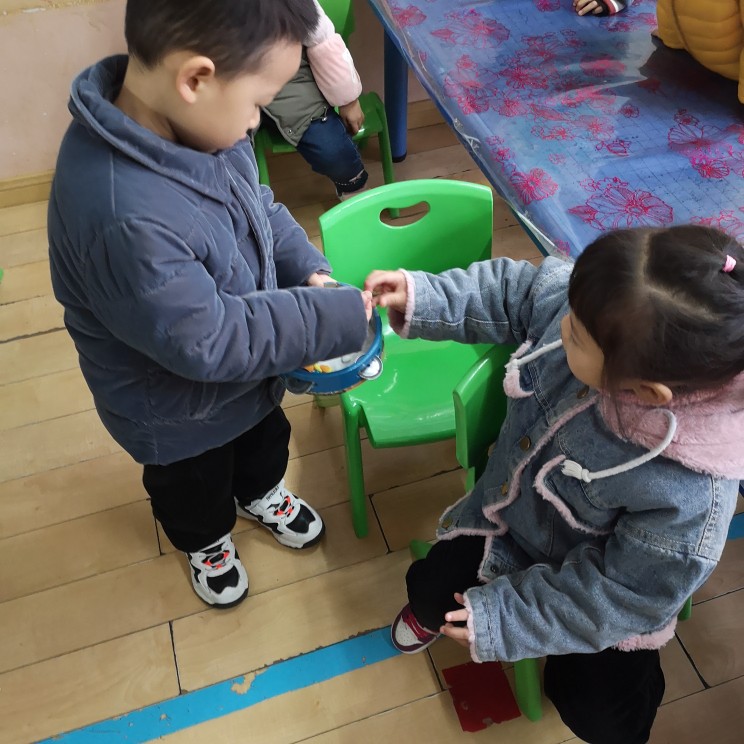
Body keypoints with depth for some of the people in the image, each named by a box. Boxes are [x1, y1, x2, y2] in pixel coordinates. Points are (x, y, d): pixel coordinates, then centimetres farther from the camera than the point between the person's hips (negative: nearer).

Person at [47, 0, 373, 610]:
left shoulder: (194, 123, -17)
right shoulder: (126, 219, -44)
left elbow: (259, 207, 0)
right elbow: (208, 342, -36)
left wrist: (307, 269, -15)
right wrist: (333, 319, -30)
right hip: (179, 413, -6)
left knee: (266, 440, 34)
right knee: (195, 487, 27)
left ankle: (262, 493, 66)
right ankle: (207, 543, 59)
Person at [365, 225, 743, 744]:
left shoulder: (690, 494, -42)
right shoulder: (603, 308, -31)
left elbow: (619, 593, -27)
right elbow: (510, 293, -10)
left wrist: (506, 619, -19)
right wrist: (422, 298, -19)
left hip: (600, 596, -4)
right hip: (511, 510, 4)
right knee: (432, 587, 12)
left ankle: (636, 669, 42)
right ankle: (431, 613, 52)